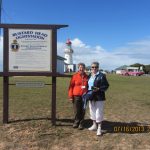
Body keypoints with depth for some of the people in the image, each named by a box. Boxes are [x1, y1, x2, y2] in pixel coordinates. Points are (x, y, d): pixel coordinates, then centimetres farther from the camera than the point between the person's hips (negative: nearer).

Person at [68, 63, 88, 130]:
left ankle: (81, 124, 21)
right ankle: (76, 122, 25)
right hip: (76, 96, -2)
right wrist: (70, 96, -6)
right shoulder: (75, 76, -1)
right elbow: (71, 86, -2)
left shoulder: (86, 77, 7)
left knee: (82, 111, 7)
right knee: (76, 111, 5)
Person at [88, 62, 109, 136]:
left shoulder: (101, 75, -9)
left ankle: (99, 128, 11)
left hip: (99, 97, -7)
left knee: (99, 113, -2)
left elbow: (106, 85, -11)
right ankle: (94, 125, 33)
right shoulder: (90, 76, 12)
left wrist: (98, 89, -23)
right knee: (92, 111, 16)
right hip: (91, 97, 7)